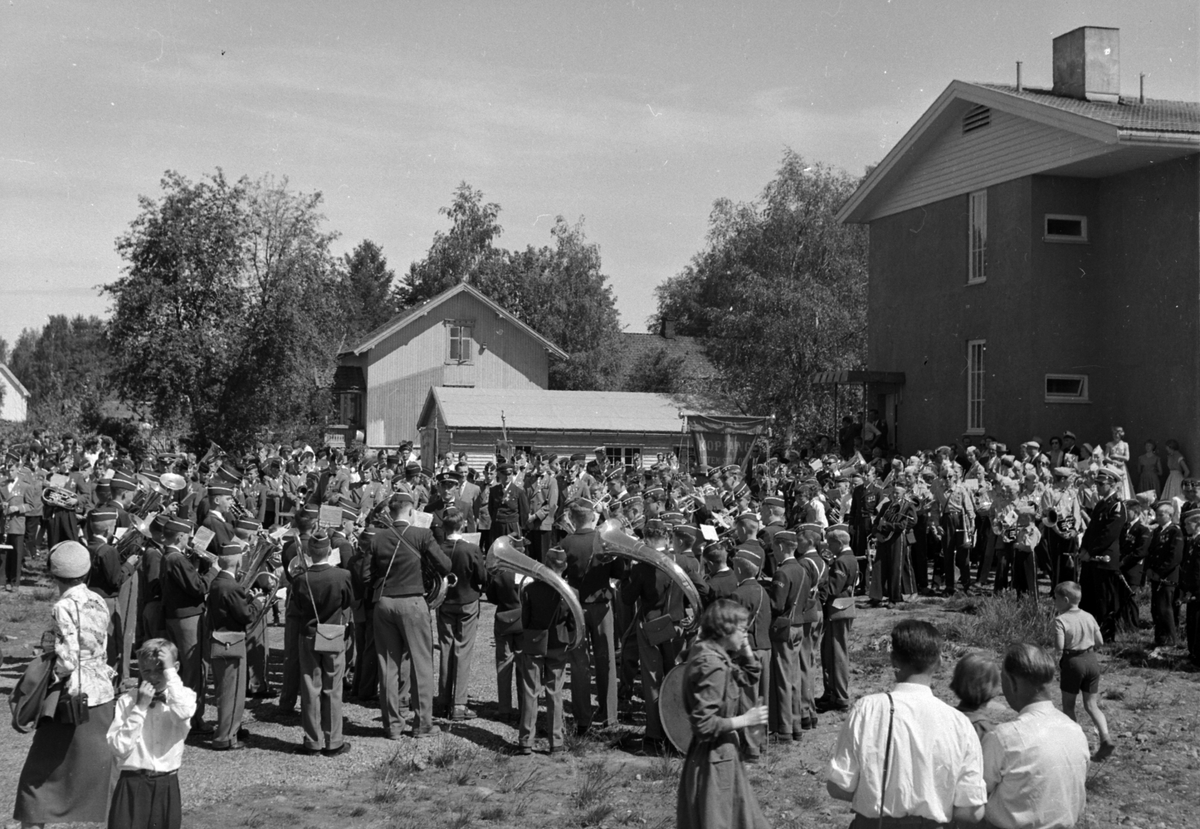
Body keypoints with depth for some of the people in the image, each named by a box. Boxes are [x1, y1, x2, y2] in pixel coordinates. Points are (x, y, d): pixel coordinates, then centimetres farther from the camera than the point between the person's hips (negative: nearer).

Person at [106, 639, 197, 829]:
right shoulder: (127, 700, -1)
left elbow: (182, 713, -25)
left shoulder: (184, 695, 0)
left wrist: (170, 671, -17)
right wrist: (140, 707, -12)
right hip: (131, 784, 0)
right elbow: (119, 747, -8)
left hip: (167, 785, 1)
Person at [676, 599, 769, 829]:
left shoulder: (715, 655, 4)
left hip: (721, 754, 10)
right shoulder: (711, 666, -25)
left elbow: (750, 677, 17)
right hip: (714, 759, -10)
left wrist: (745, 648, 3)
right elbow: (704, 724, -28)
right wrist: (745, 720, -20)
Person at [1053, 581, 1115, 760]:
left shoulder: (1061, 620, -14)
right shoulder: (1089, 617, 5)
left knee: (1068, 705, 12)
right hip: (1092, 660, 5)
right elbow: (1099, 641, 8)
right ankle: (1105, 738, -8)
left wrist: (1057, 653, 1)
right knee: (1091, 704, 10)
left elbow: (1059, 648, -20)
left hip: (1073, 662, -5)